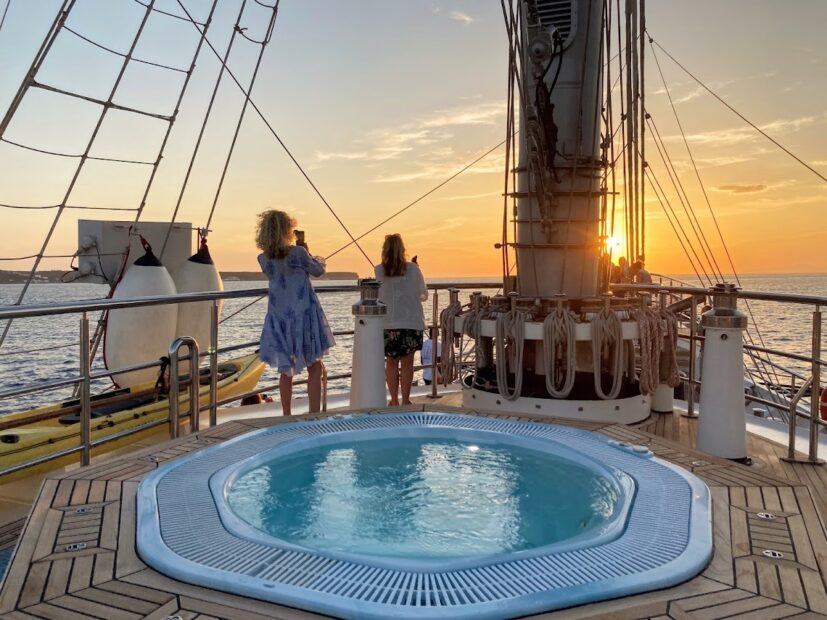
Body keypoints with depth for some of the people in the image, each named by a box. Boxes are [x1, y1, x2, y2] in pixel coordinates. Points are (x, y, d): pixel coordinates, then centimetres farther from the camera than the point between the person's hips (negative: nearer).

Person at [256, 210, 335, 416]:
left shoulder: (263, 259, -2)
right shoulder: (298, 252, -14)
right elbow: (318, 271, 0)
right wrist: (319, 260, 22)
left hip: (279, 319, 4)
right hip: (304, 316, -4)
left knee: (286, 370, 15)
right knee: (314, 368, 8)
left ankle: (286, 416, 20)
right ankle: (314, 415, 3)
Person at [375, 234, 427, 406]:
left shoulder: (379, 270, -2)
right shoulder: (413, 268, -2)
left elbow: (380, 295, 7)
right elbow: (424, 294, 9)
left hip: (388, 323, 1)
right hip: (411, 322, -1)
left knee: (391, 362, 10)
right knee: (407, 362, 7)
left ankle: (394, 400, 13)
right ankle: (405, 400, 10)